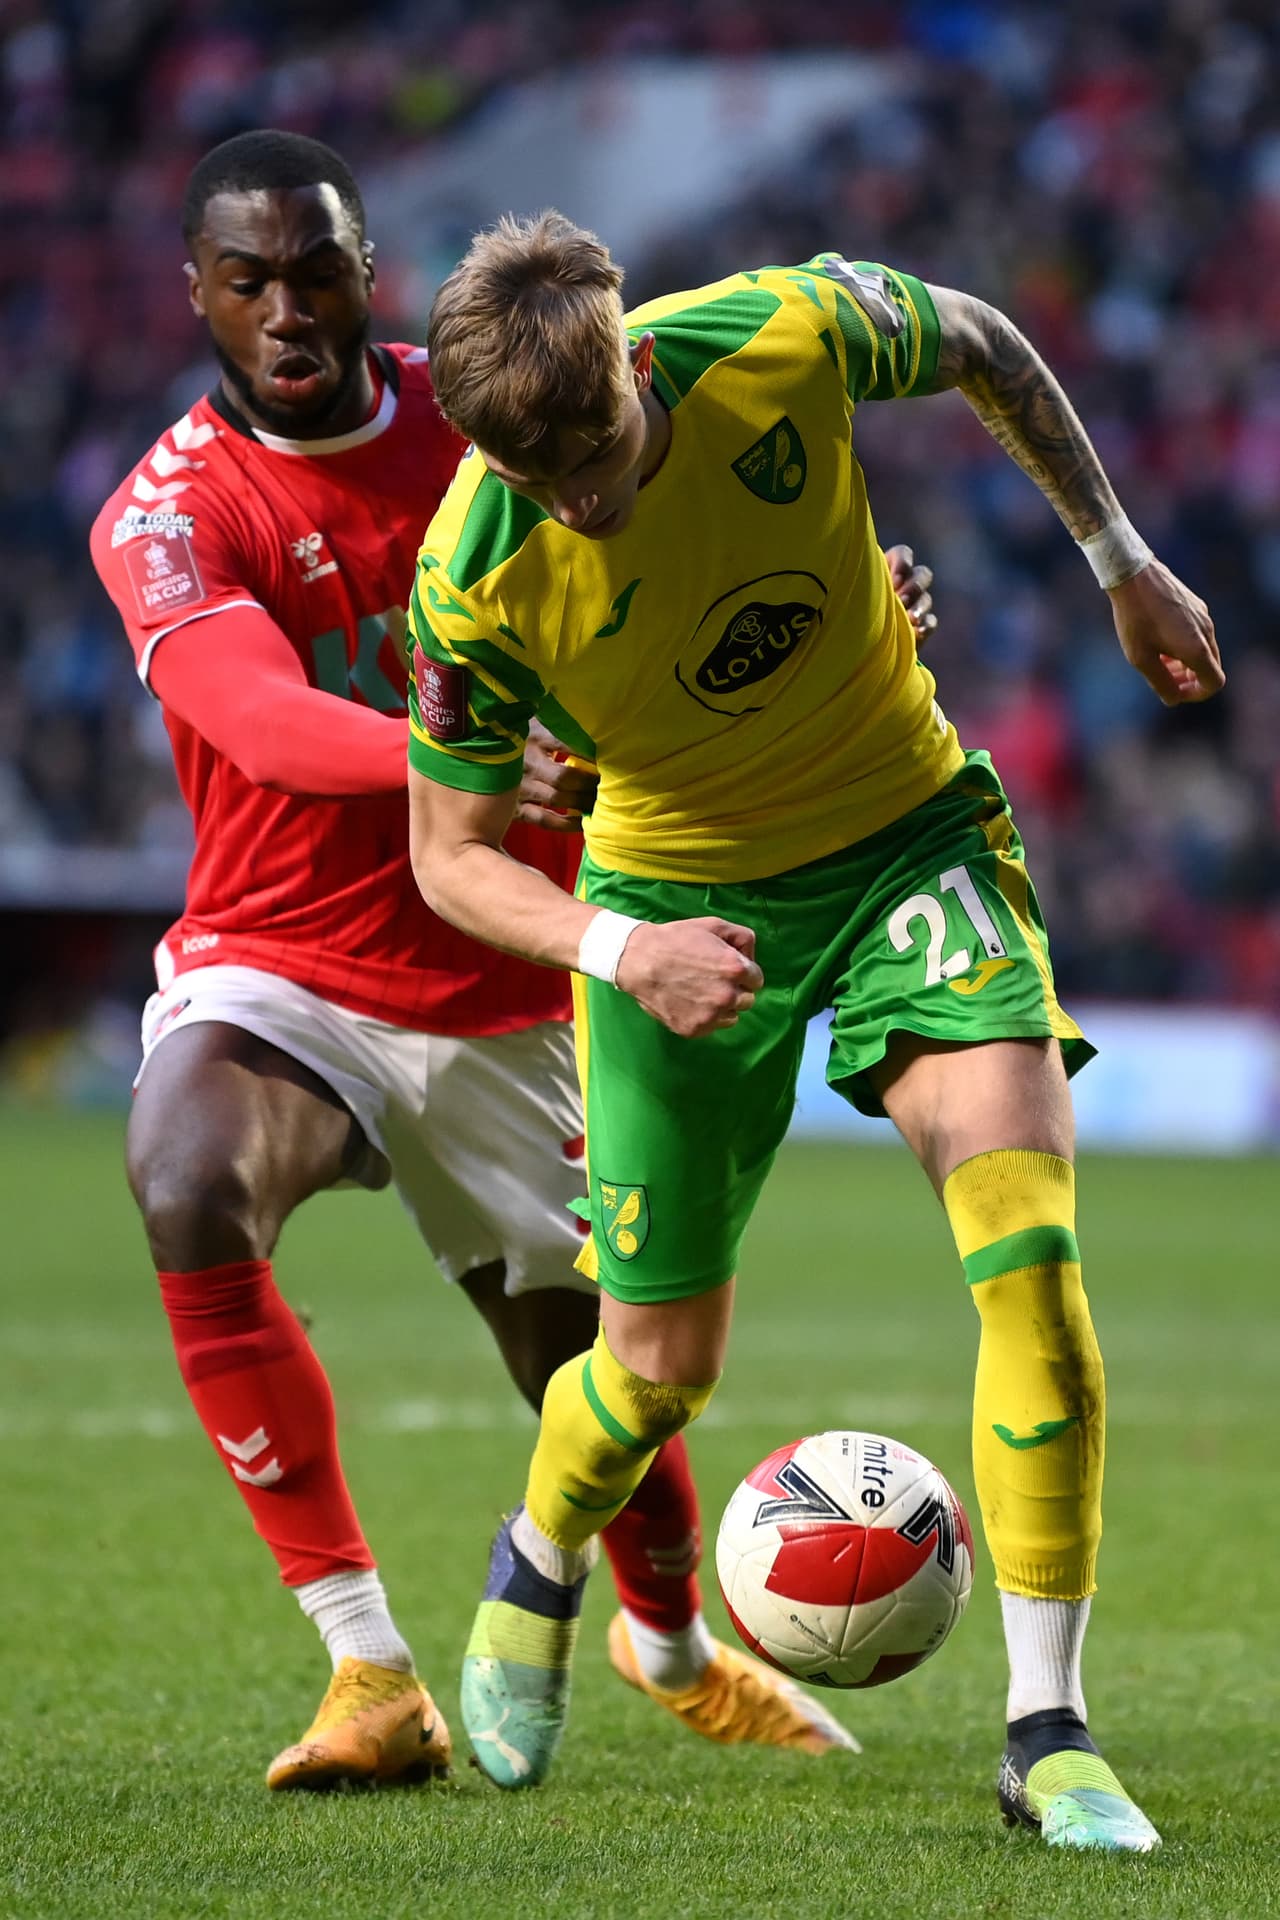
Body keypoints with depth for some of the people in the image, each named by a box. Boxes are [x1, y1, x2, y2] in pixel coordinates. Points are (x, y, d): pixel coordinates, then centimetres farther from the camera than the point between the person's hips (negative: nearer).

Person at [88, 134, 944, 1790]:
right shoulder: (168, 516, -16)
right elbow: (265, 721, -35)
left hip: (509, 998, 3)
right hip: (279, 971, -3)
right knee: (187, 1194, -34)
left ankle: (672, 1644, 47)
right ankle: (371, 1678, -26)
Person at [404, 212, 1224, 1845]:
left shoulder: (785, 336, -25)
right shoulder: (472, 586, -25)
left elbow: (981, 344, -1)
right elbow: (452, 854, -11)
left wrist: (1120, 561, 5)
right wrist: (618, 950, -29)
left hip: (905, 824, 0)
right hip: (674, 894, 0)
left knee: (1026, 1226, -22)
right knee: (663, 1365, 6)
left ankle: (1048, 1730, -16)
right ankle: (538, 1565, 45)